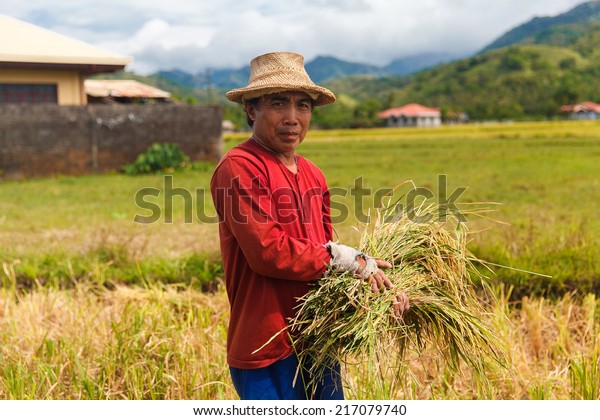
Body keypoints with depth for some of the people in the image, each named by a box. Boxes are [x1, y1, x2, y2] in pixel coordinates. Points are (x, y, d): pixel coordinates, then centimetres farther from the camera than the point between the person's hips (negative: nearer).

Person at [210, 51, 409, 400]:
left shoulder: (313, 175, 12)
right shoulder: (240, 168, -13)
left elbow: (325, 251, 10)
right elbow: (267, 251, -21)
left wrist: (380, 284, -5)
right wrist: (347, 259, -14)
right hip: (268, 351, -8)